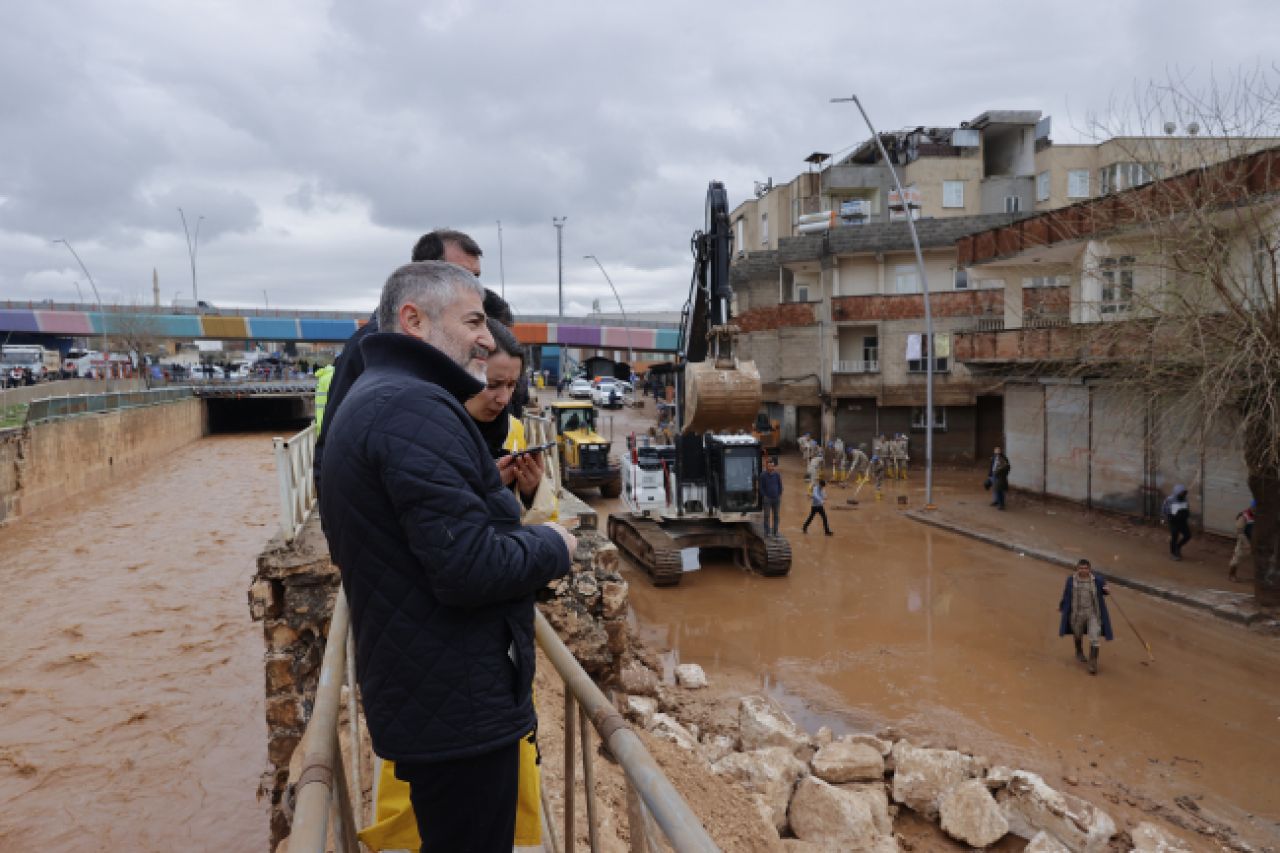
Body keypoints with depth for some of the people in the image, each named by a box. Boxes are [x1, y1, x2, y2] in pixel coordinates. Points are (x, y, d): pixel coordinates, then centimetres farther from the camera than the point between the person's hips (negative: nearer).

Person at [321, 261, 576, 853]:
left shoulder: (368, 402, 13)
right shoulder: (416, 407, -22)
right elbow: (470, 567, -30)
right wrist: (552, 546, -10)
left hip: (416, 690, 10)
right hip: (460, 709, -10)